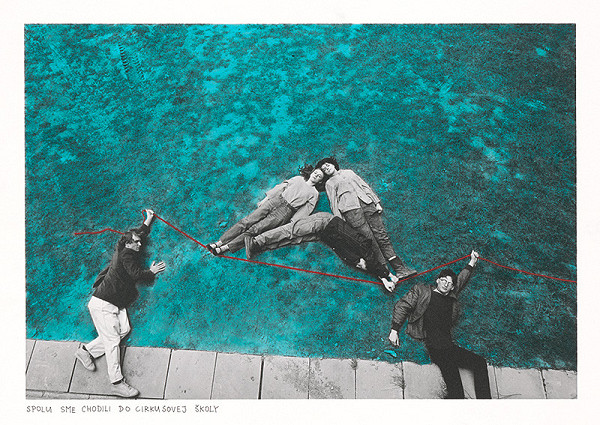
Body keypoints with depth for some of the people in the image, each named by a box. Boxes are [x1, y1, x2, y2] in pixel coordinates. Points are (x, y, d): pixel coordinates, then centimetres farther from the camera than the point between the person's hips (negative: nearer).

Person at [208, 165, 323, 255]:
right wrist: (265, 199, 11)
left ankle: (225, 248, -25)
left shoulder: (314, 194, 10)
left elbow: (306, 209, -1)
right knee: (247, 221, -12)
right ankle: (219, 242, -13)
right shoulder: (298, 179, 22)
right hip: (275, 201, 4)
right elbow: (282, 186, 19)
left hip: (286, 211, -3)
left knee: (255, 229, -18)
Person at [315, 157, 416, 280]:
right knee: (369, 239, -14)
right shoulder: (329, 183, 19)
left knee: (381, 235, -7)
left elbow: (365, 186, 22)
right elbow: (333, 202, 8)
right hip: (350, 209, -3)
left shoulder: (349, 172, 28)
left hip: (367, 202, 3)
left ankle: (400, 268, -8)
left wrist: (377, 202, 9)